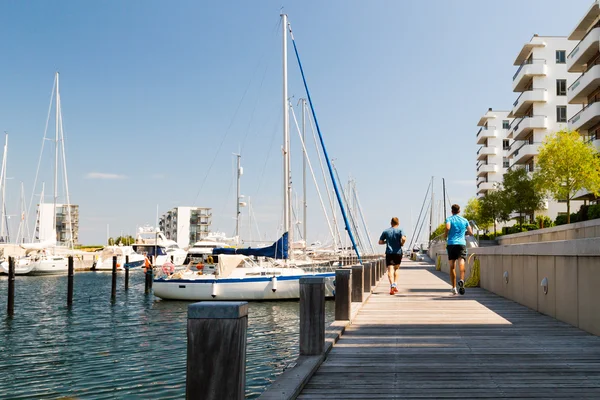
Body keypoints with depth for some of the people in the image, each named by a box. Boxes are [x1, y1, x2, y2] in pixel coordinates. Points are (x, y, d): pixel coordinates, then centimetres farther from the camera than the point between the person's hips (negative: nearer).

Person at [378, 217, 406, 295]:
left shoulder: (386, 231, 7)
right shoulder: (400, 230, 0)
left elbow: (380, 242, 7)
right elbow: (403, 238, -19)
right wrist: (401, 244, 0)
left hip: (389, 253, 0)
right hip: (398, 252, 0)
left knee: (390, 269, -6)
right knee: (397, 268, 17)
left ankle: (392, 285, -24)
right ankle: (395, 284, 8)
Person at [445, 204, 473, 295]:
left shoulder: (449, 219, 4)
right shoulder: (464, 220, 13)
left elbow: (447, 227, -16)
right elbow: (471, 233, 14)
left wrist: (445, 235, 2)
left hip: (451, 244, 0)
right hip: (461, 244, 0)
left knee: (452, 266, 8)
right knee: (461, 263, -14)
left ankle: (454, 287, 12)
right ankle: (461, 280, -41)